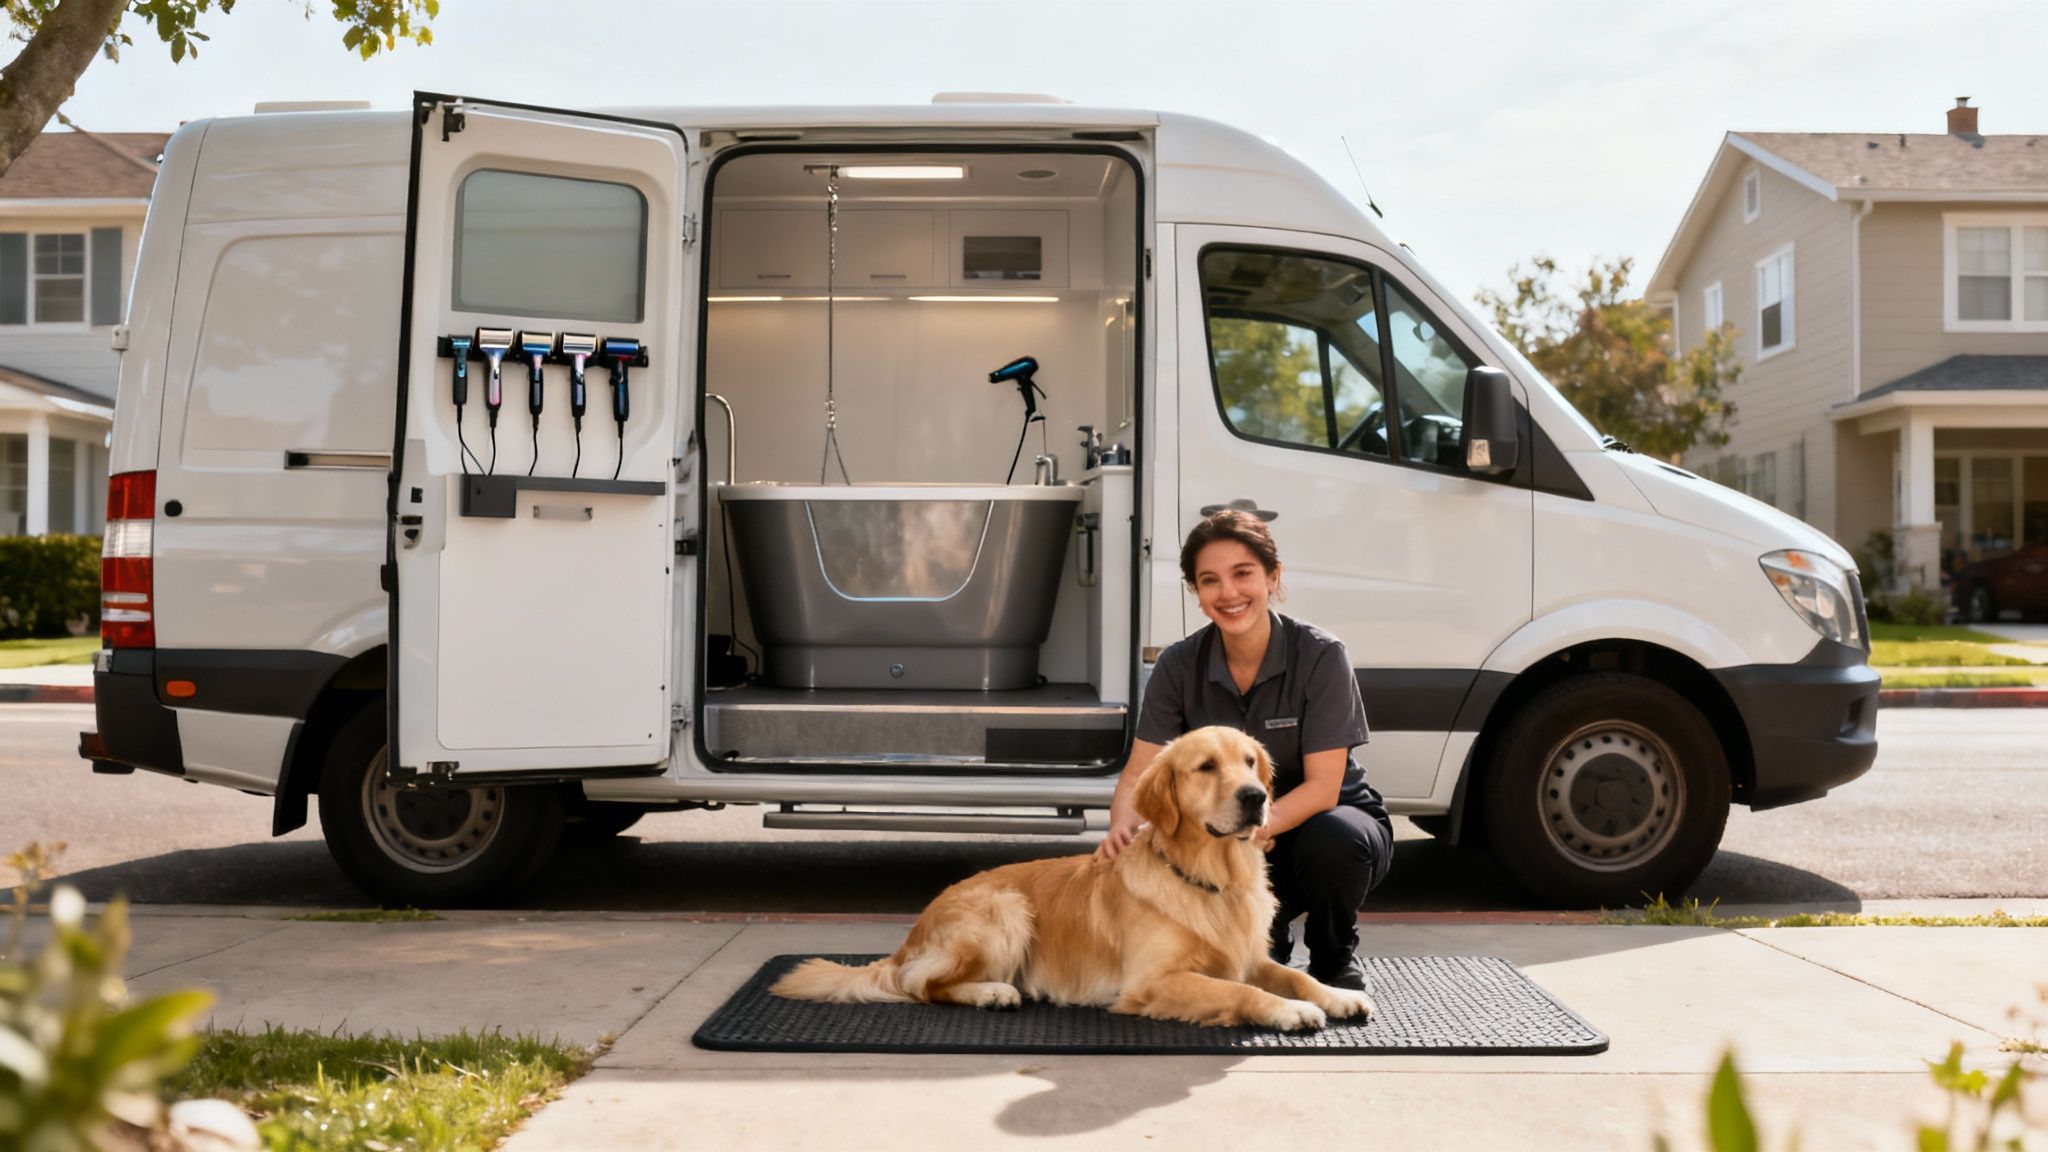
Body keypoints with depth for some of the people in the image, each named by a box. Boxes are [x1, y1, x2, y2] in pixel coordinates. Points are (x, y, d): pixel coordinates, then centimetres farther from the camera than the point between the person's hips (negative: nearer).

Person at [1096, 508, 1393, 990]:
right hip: (1234, 838, 3)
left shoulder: (1321, 656, -19)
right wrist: (1124, 826, -34)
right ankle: (1268, 945, 9)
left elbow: (1322, 786, -22)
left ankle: (1336, 959, -4)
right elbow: (1139, 774, -11)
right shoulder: (1180, 666, -9)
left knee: (1332, 840, -38)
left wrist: (1257, 827, -39)